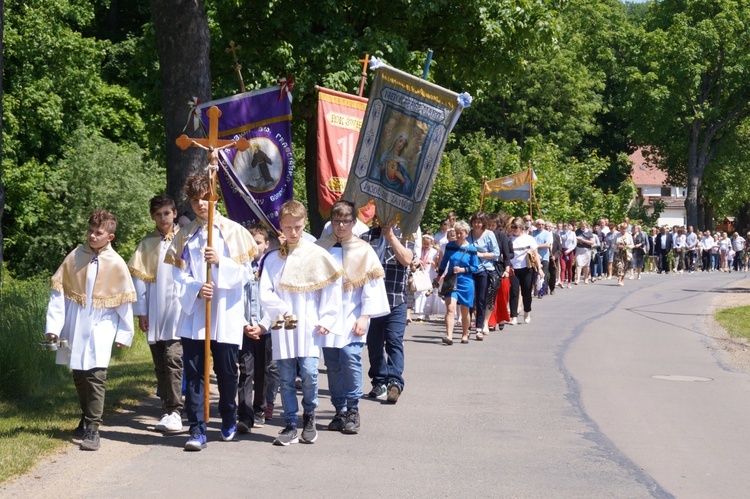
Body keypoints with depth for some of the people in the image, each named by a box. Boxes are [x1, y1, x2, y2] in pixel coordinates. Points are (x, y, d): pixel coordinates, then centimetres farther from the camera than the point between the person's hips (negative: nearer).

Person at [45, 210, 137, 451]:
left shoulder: (116, 264, -3)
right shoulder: (74, 257, 0)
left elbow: (124, 301, 3)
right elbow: (58, 291, 1)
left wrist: (124, 333, 5)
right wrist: (53, 325, -4)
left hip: (101, 328, -3)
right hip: (74, 327, 3)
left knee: (96, 375, -12)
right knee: (79, 376, 13)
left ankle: (92, 429, -9)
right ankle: (87, 417, 34)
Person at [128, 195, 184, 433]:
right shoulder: (146, 244, 9)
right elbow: (139, 278, 8)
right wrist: (141, 312, 3)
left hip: (178, 309, -3)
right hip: (154, 313, 3)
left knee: (173, 359, -14)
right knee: (160, 364, 8)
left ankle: (174, 411, -13)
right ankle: (167, 410, 16)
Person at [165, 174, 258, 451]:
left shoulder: (233, 231, 3)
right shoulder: (184, 236, 9)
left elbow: (244, 273, -1)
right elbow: (179, 276, 4)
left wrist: (220, 261, -16)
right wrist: (196, 289, -15)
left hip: (226, 315, -1)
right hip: (193, 314, 1)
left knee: (227, 372, 7)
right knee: (194, 374, -3)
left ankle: (229, 421, 28)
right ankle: (197, 430, -1)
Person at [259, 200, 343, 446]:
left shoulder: (318, 255, 2)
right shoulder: (272, 259, 9)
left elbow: (331, 289, 2)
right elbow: (265, 294, 4)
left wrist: (327, 320, -4)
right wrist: (282, 311, -12)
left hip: (309, 326, -2)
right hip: (282, 327, 2)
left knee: (309, 373, -9)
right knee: (286, 377, 2)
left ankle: (309, 418, 13)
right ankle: (290, 426, 9)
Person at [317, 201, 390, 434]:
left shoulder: (364, 250, 1)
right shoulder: (321, 248, 9)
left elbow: (372, 285, -1)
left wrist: (364, 317, -9)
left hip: (352, 316, -3)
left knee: (350, 357, -17)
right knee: (332, 364, 3)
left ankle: (352, 410, -8)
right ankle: (340, 410, 12)